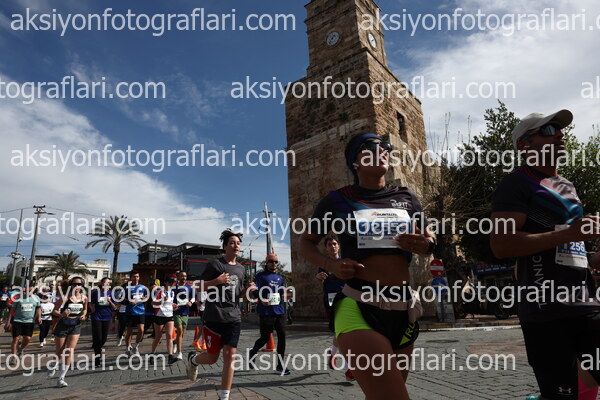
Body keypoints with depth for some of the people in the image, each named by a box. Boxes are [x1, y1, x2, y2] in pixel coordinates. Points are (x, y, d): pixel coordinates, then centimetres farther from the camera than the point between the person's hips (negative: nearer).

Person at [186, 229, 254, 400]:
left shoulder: (240, 268, 13)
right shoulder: (215, 264, -7)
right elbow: (200, 287, -5)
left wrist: (247, 289, 1)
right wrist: (217, 281, -22)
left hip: (234, 318, 5)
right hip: (215, 317, -5)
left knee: (230, 356, -1)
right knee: (212, 357, 7)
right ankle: (193, 358, 40)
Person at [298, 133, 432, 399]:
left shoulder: (406, 198, 10)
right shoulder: (338, 199, 0)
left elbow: (427, 241, 22)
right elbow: (306, 243, 9)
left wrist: (425, 245, -2)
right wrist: (332, 266, -10)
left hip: (403, 309, 5)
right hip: (357, 307, -5)